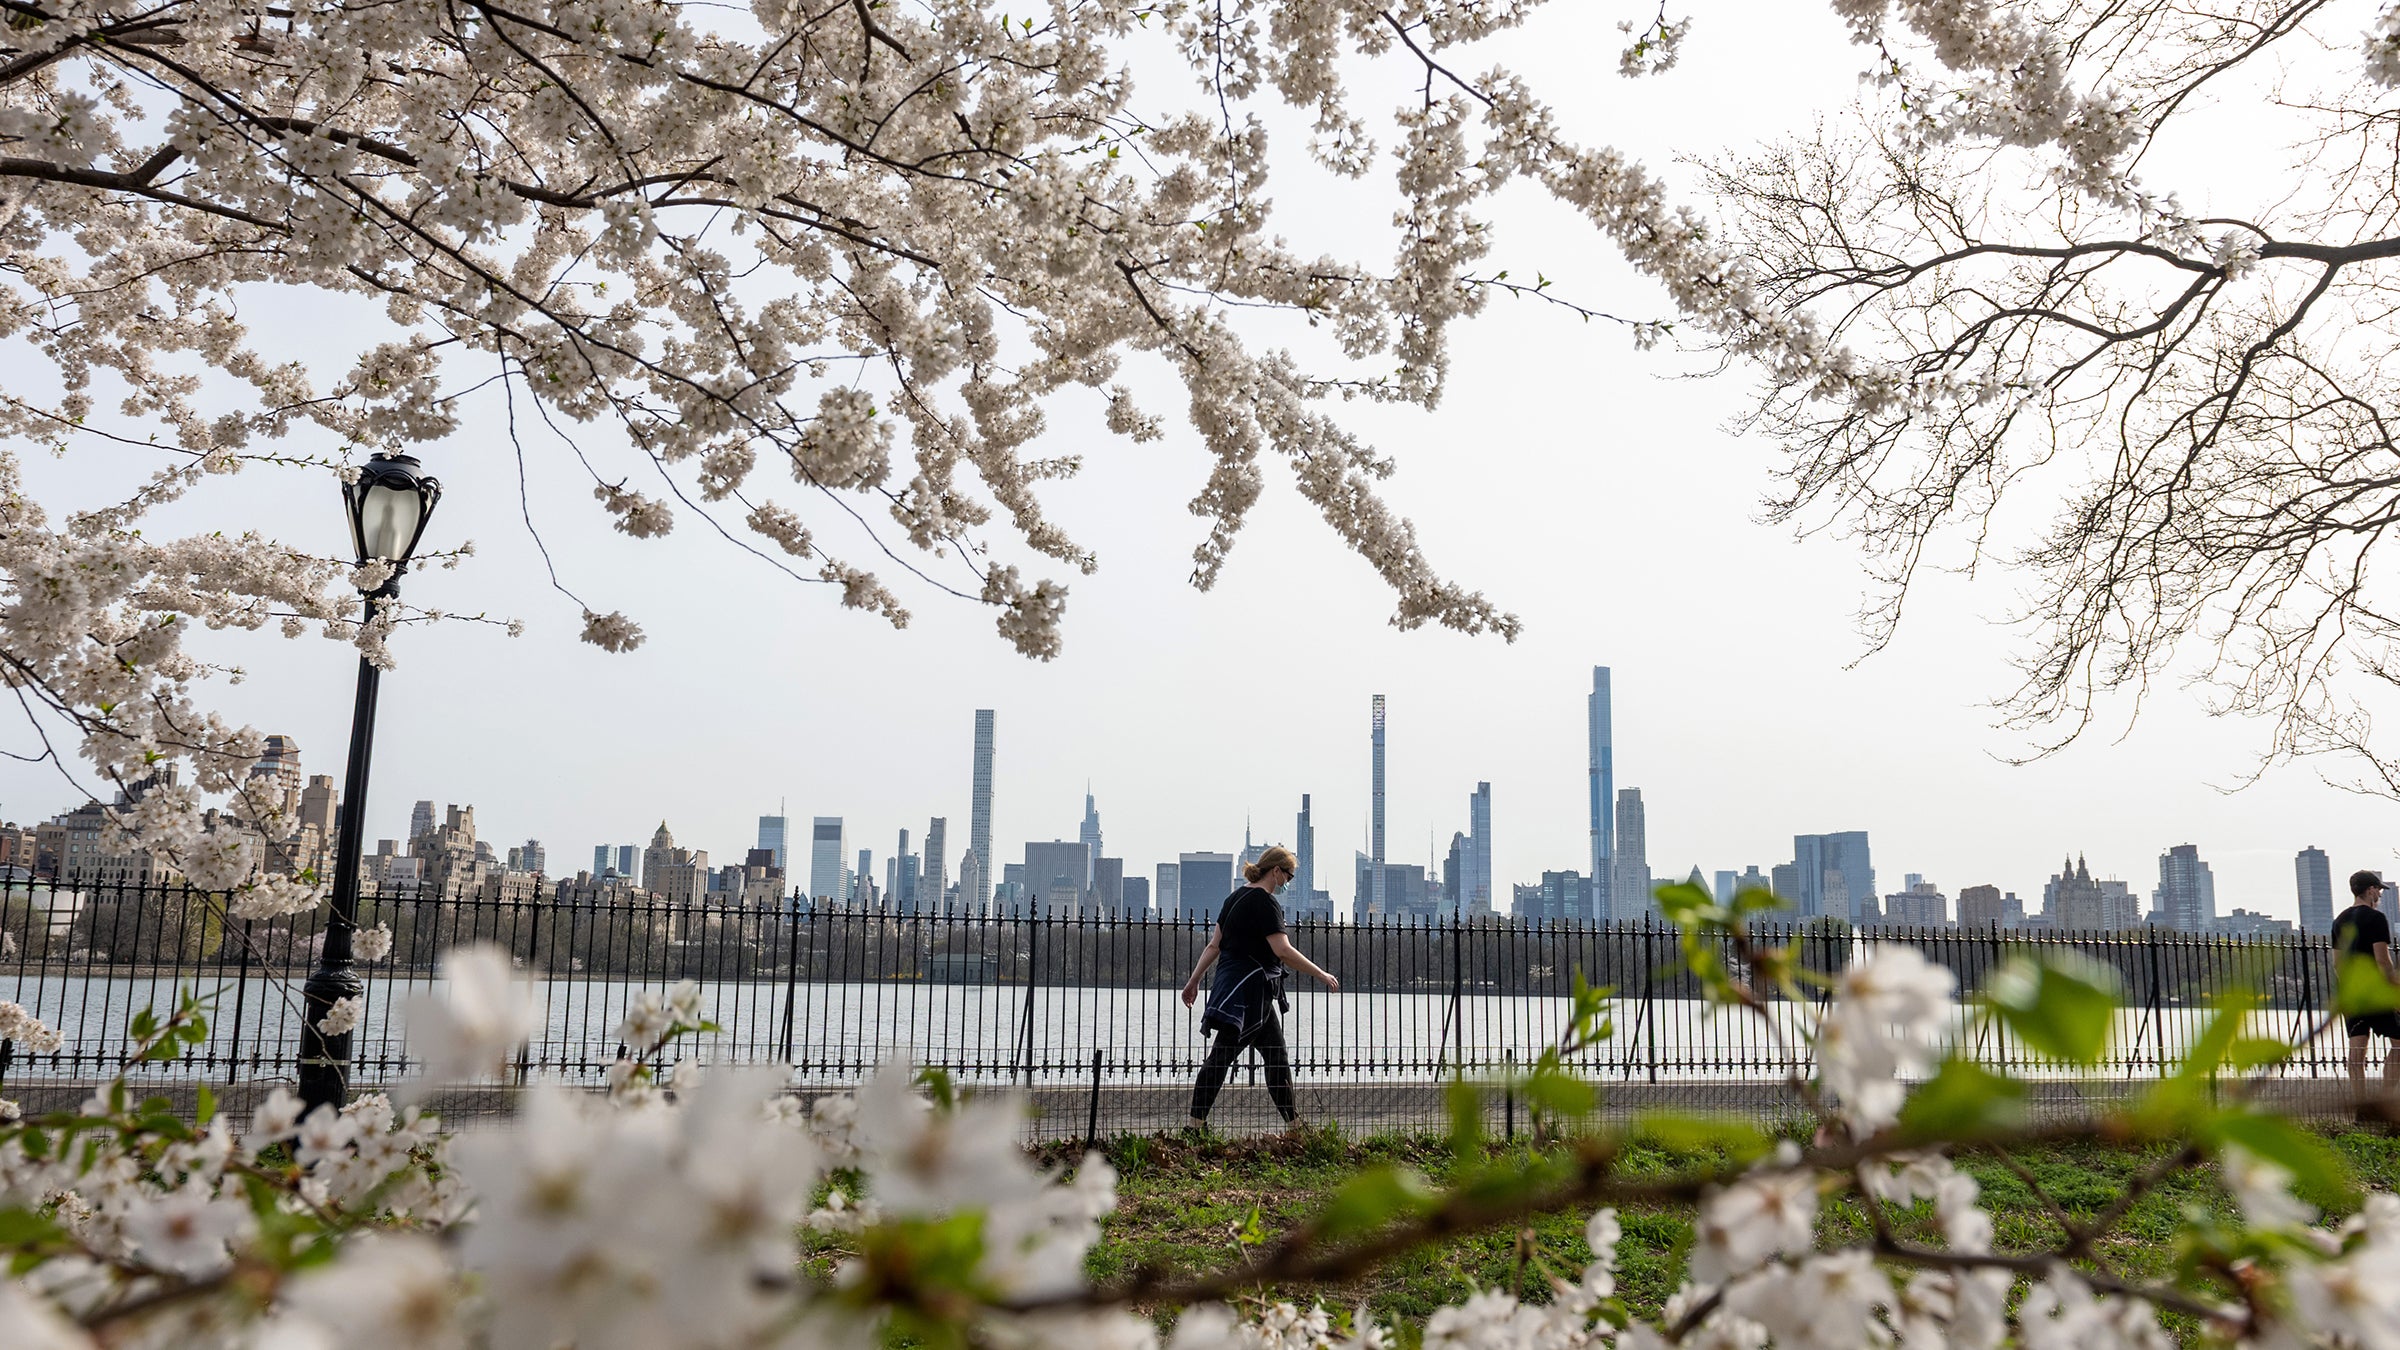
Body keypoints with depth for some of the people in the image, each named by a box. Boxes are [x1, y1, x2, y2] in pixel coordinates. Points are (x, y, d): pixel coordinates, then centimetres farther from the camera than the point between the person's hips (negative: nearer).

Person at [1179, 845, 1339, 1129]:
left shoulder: (1236, 897, 14)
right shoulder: (1264, 903, -14)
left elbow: (1214, 944, 16)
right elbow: (1283, 951, -22)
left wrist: (1194, 980, 19)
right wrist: (1322, 975, -14)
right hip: (1246, 990, -10)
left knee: (1277, 1057, 13)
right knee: (1221, 1057, -8)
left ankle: (1293, 1123, 19)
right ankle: (1196, 1124, -7)